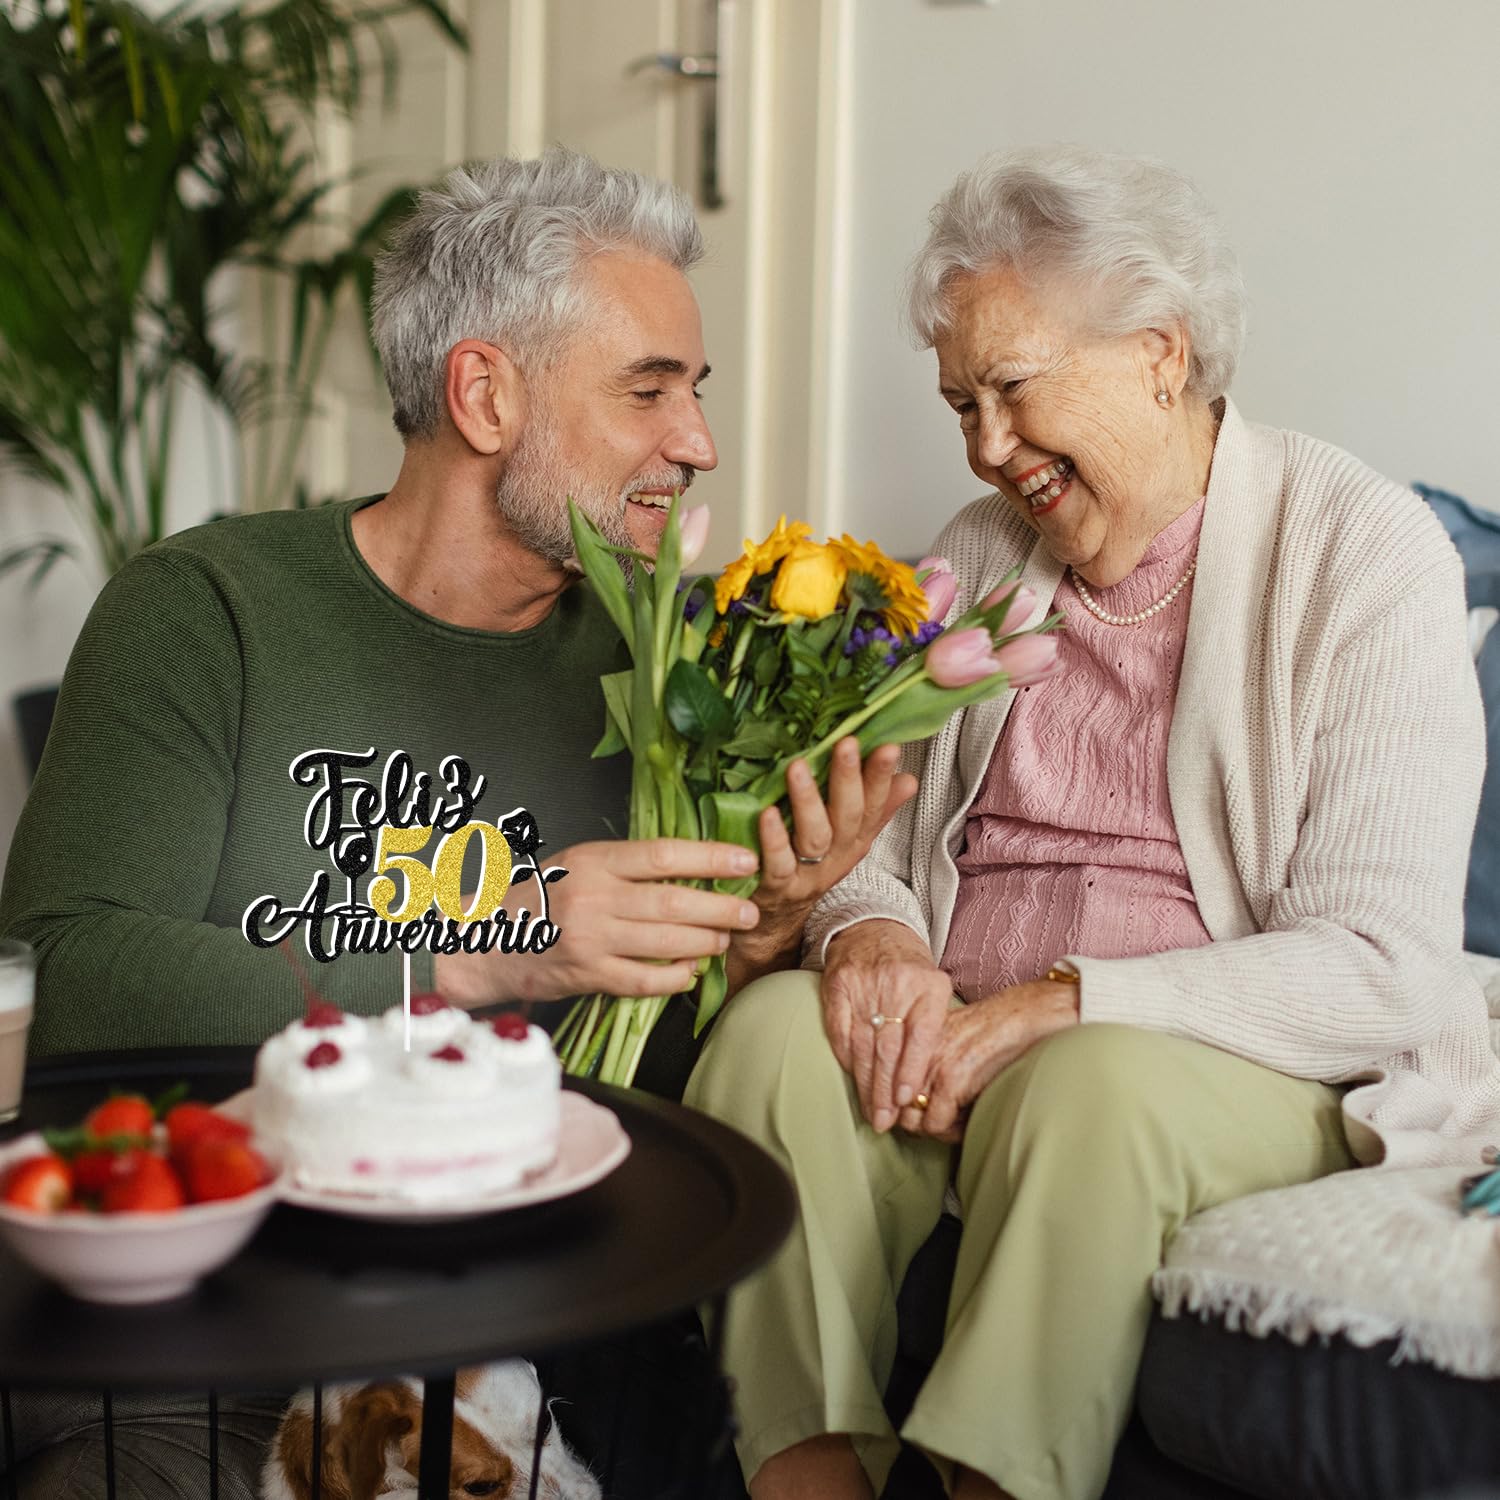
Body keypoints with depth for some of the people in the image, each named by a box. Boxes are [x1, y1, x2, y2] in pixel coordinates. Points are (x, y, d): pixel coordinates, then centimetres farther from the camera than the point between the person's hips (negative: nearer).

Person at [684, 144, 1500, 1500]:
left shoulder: (1366, 555, -5)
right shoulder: (980, 554, 14)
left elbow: (1382, 967, -13)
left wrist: (1060, 1004, -21)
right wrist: (865, 927, -11)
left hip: (1256, 1067, -4)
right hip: (957, 1038, 5)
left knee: (1087, 1087, -35)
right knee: (778, 1027, -24)